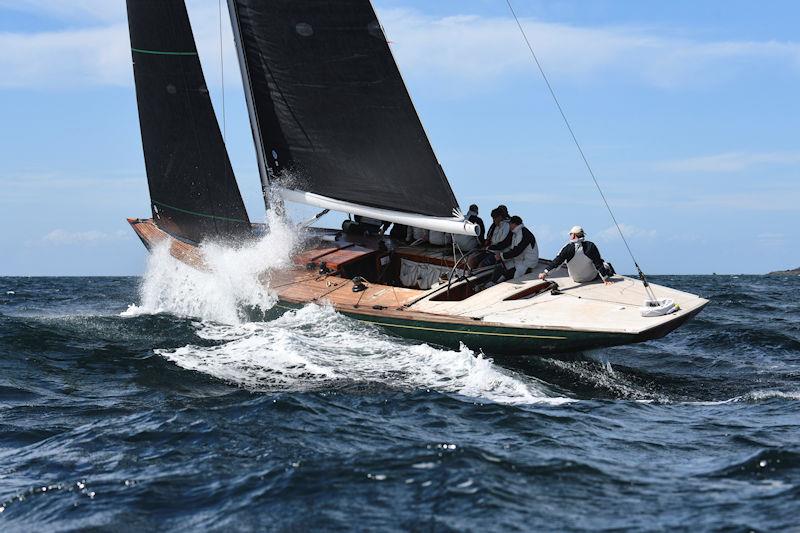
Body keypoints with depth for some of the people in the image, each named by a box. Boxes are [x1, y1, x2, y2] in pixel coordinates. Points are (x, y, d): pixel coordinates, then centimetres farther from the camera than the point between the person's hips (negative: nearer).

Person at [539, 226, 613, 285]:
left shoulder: (568, 248, -22)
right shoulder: (590, 246, -21)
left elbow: (557, 261, -23)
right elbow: (599, 263, -17)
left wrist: (545, 273, -21)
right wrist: (605, 278, -13)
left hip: (577, 280, 2)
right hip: (593, 277, -2)